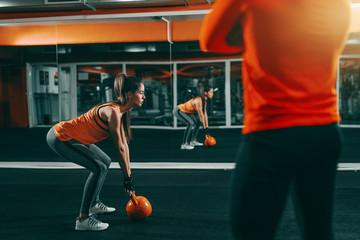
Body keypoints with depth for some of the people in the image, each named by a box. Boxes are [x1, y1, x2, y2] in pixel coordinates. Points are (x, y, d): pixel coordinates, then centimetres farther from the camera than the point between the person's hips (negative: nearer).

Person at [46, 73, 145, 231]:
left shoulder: (122, 111, 5)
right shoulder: (113, 112, -24)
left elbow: (124, 145, 9)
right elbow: (119, 149, -20)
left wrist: (128, 174, 11)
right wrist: (128, 178, -12)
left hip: (71, 137, 11)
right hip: (59, 138, -11)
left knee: (105, 162, 20)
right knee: (99, 168, -21)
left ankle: (94, 204, 32)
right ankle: (83, 219, -15)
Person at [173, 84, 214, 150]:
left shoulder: (205, 101, -1)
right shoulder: (198, 101, -30)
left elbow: (205, 114, 3)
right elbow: (201, 116, -27)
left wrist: (207, 127, 2)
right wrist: (204, 128, -20)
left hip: (185, 111, 10)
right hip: (178, 110, -10)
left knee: (197, 122, 10)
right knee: (191, 123, -26)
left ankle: (193, 141, 17)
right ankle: (184, 144, -20)